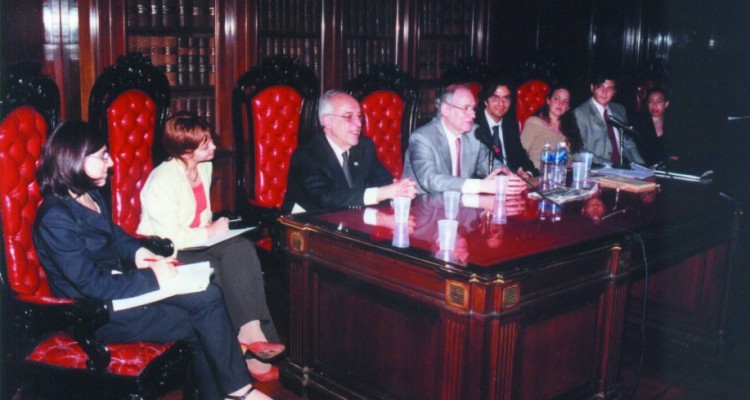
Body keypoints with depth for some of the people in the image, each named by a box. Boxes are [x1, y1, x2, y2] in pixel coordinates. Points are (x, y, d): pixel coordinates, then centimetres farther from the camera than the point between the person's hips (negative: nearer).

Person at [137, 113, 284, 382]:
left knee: (241, 248, -21)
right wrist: (209, 232, -15)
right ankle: (251, 333, -22)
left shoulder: (204, 168, 9)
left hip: (196, 242, 7)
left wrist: (212, 227, 0)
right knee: (220, 270, -30)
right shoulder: (163, 180, -17)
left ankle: (251, 332, -24)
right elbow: (169, 236, -22)